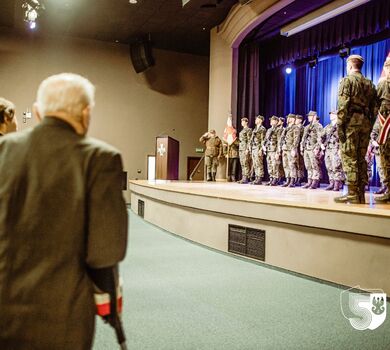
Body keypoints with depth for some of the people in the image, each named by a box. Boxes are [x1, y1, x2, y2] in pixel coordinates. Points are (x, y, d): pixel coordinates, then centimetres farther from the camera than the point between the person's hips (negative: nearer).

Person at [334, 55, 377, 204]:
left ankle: (352, 194, -8)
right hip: (366, 122, 6)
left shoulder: (347, 80, -1)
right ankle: (360, 194, 10)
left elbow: (343, 105, -13)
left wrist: (340, 126, -13)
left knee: (349, 158, -5)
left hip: (351, 122, -6)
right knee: (361, 159, 9)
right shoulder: (370, 83, 18)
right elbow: (374, 108, 14)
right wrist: (370, 126, 17)